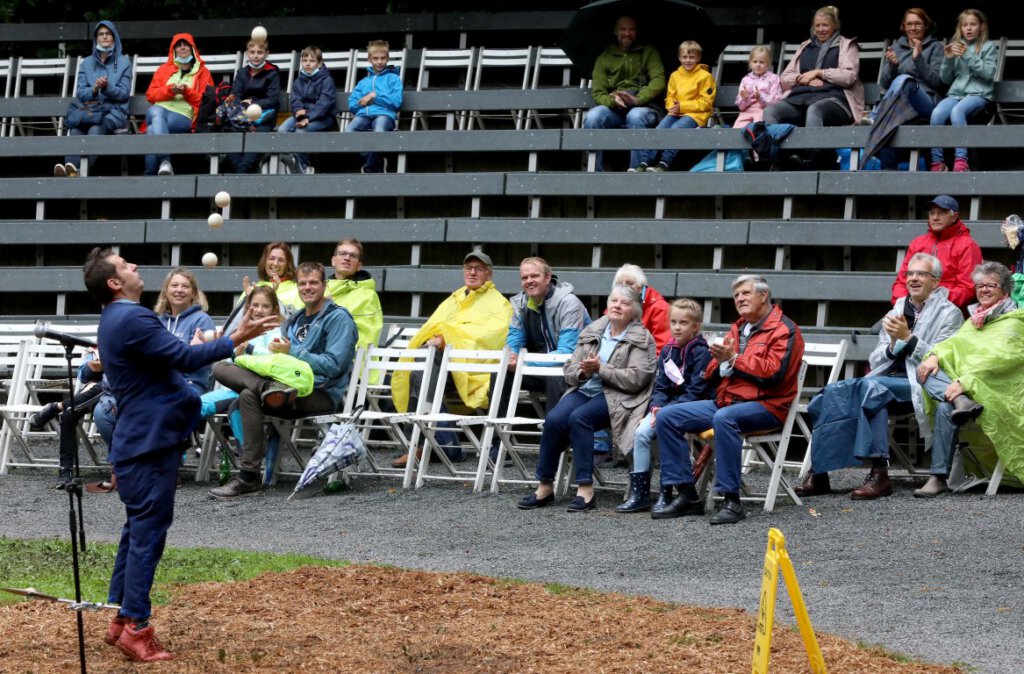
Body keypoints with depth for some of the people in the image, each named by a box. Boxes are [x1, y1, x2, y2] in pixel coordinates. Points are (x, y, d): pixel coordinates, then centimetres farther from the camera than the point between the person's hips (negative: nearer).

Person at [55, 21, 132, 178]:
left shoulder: (124, 62, 13)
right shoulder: (87, 63, 20)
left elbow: (124, 94, 5)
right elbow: (79, 94, 10)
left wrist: (107, 87, -14)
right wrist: (94, 90, -12)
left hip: (113, 111, -3)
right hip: (88, 108, 3)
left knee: (96, 128, -37)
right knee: (76, 127, -33)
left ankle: (76, 169, -58)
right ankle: (71, 169, -55)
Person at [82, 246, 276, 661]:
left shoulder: (115, 320, 16)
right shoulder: (132, 319, -18)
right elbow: (184, 358, -23)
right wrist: (235, 339, -20)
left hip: (138, 441, 11)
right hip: (150, 443, -11)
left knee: (137, 531, 14)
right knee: (148, 534, -10)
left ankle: (121, 620, 17)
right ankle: (136, 629, -10)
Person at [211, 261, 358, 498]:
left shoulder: (338, 318, 2)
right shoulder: (294, 321, 25)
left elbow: (333, 366, -10)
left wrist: (292, 352, -10)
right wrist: (276, 351, 0)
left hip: (322, 394, -7)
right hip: (291, 385, 7)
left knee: (249, 395, -31)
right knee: (220, 368, -8)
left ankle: (248, 477, -32)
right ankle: (268, 388, -38)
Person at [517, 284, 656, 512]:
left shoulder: (641, 339, 2)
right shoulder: (592, 331, 18)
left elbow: (636, 379, -11)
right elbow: (569, 368, 15)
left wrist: (600, 369, -15)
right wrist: (582, 372, -9)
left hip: (616, 399, -5)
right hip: (584, 390, 5)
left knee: (579, 417, -33)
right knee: (554, 418, -24)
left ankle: (585, 489, -31)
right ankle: (544, 487, -17)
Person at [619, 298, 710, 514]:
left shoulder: (701, 353, -8)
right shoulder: (667, 351, 13)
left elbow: (696, 392, -14)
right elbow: (660, 386, 14)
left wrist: (667, 410, -20)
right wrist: (656, 407, -7)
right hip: (665, 407, 6)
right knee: (641, 433, -16)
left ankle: (666, 494, -22)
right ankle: (638, 493, -13)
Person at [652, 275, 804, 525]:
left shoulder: (784, 330, -3)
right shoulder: (737, 329, 21)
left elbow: (773, 373, -17)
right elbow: (710, 377, 21)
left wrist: (734, 359, -12)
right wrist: (723, 361, -2)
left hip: (764, 406, -8)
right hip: (724, 400, 8)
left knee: (724, 418, -40)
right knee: (666, 417, -7)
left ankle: (732, 501, -36)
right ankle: (687, 495, -9)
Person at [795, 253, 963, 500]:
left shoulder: (949, 313, 7)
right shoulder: (897, 311, 24)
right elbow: (875, 361, 18)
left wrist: (908, 338, -13)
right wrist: (893, 344, -2)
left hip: (920, 383, -6)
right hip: (886, 377, 6)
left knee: (871, 386, -35)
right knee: (834, 391, -20)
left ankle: (879, 473, -37)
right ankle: (818, 473, -23)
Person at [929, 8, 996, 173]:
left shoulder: (988, 46, 8)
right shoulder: (955, 46, 19)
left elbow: (988, 73, -6)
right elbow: (946, 79, 17)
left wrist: (967, 56, -14)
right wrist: (948, 59, -1)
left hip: (979, 94, -4)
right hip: (956, 93, 4)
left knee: (957, 111, -37)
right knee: (937, 113, -30)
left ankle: (961, 160, -40)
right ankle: (937, 162, -28)